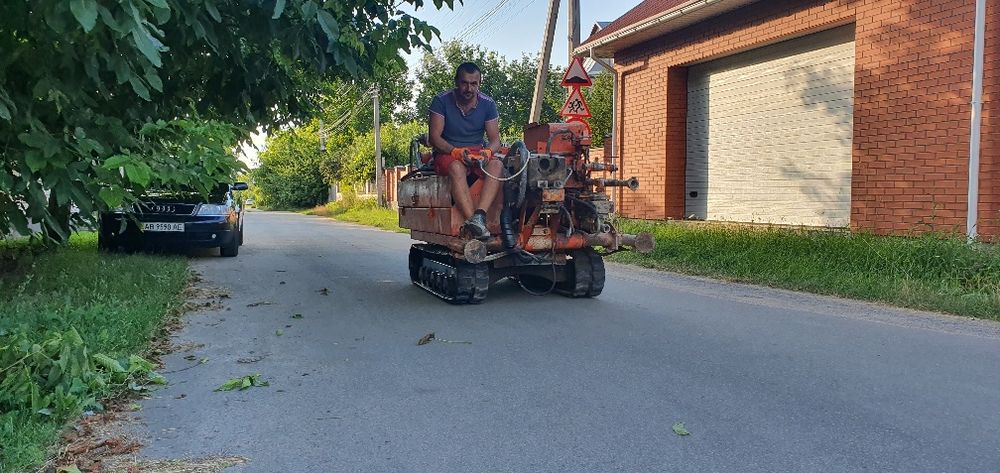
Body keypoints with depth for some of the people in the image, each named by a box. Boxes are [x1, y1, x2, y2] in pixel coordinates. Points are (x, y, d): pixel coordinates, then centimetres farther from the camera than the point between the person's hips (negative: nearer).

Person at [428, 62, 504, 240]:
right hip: (448, 154, -2)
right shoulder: (441, 101, -4)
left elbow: (495, 140, 1)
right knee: (457, 168, -38)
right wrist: (455, 151, -28)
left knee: (497, 165, -31)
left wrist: (487, 152, -24)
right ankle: (473, 220, -51)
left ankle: (479, 216, -48)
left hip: (478, 154, 3)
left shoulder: (488, 104, 4)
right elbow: (434, 137, -10)